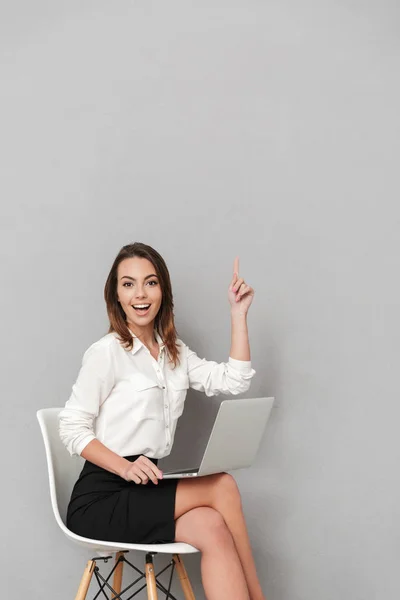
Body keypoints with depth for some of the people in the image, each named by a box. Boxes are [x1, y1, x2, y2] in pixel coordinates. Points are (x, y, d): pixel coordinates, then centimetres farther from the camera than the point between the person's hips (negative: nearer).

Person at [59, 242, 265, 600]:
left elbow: (234, 381, 4)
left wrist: (238, 313, 2)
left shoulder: (175, 352, 14)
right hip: (102, 499, -6)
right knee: (221, 487, -23)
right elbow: (73, 429, -10)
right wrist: (125, 467, -25)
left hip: (147, 492, 6)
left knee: (211, 527, -25)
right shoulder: (107, 352, -8)